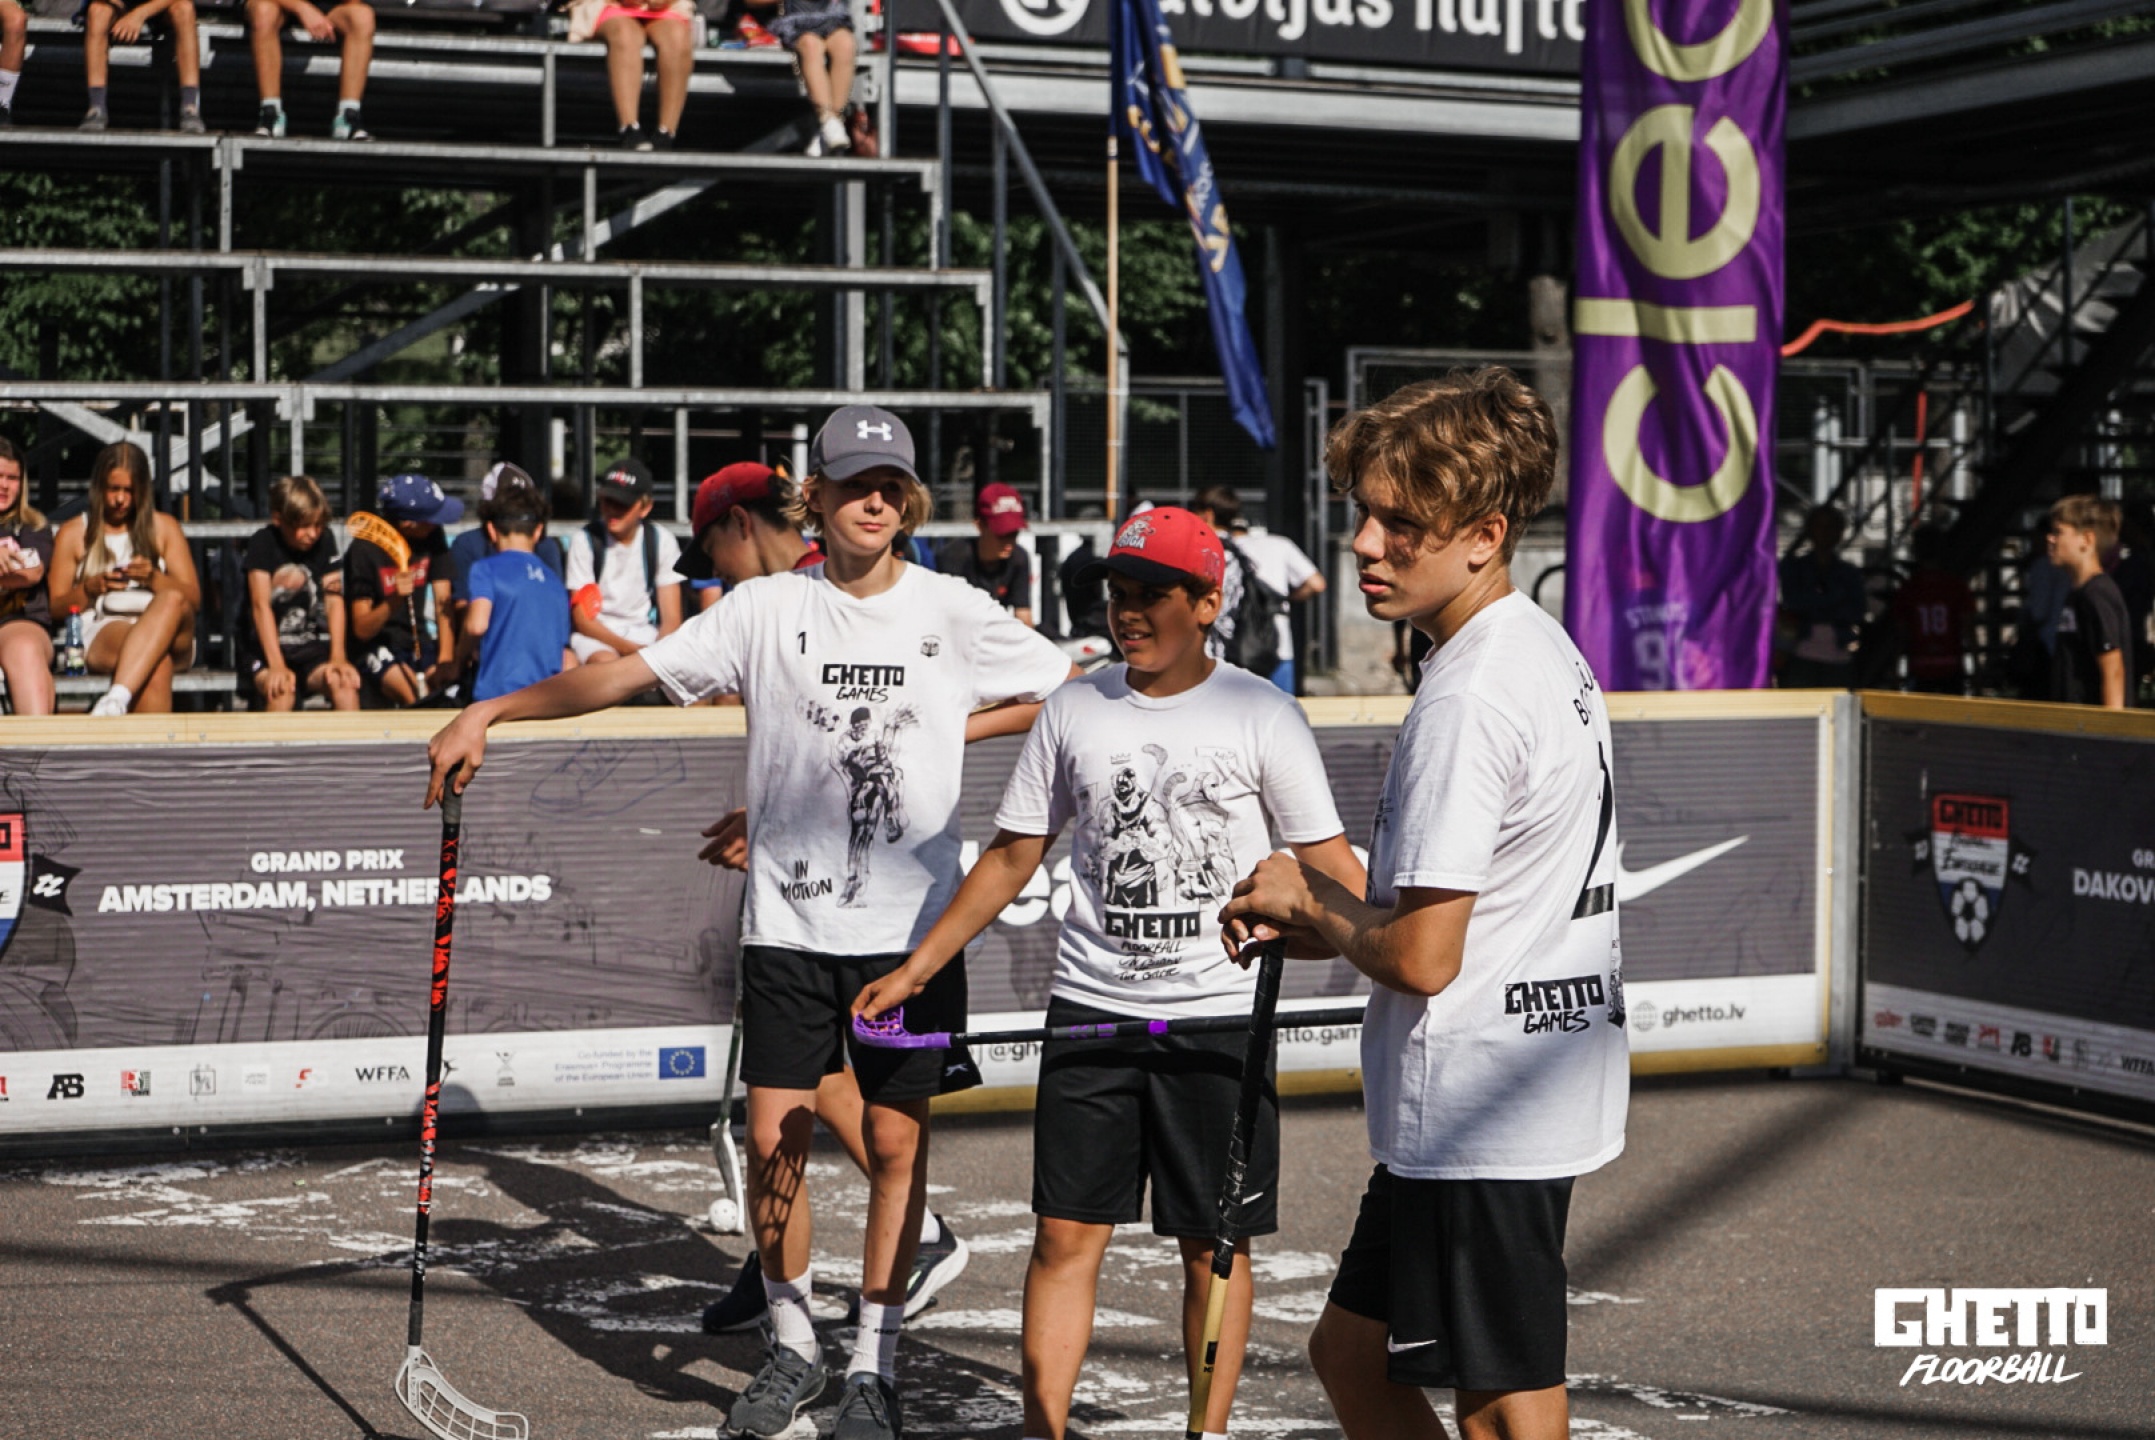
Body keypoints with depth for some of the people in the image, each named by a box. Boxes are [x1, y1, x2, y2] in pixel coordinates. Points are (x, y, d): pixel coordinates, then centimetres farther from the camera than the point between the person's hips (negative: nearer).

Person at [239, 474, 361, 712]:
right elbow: (261, 605, -15)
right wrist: (277, 665, -26)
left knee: (345, 682, -27)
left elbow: (334, 600, 0)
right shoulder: (263, 543, -6)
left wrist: (338, 656, -14)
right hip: (264, 650, -3)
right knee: (282, 690, -34)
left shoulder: (324, 541, 6)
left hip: (311, 651, 3)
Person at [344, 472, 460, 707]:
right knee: (418, 696, -32)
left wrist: (445, 659, -18)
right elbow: (362, 630, -14)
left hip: (419, 642, 5)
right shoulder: (364, 550, -14)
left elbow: (443, 602, -5)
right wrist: (394, 601, -34)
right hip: (375, 646, -5)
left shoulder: (432, 538, -1)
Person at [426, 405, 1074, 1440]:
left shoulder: (951, 610, 1)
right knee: (774, 1137, 1)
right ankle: (791, 1347, 21)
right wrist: (488, 711, -14)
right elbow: (622, 674, -5)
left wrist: (940, 732, 0)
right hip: (789, 921, 0)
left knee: (894, 1140, 4)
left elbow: (1068, 693, 9)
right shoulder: (767, 609, -1)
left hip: (911, 926, 0)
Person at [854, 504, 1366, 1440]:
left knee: (1213, 1247, 5)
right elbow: (1012, 857, 13)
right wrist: (916, 969, 10)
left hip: (1221, 1018, -2)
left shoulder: (1260, 715, -2)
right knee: (1065, 1235, 2)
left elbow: (1327, 860, -1)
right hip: (1090, 1010, 2)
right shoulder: (1072, 712, 6)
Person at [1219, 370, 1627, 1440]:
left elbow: (1420, 956, -23)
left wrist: (1307, 900, -4)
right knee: (1352, 1351, 22)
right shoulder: (1548, 652, 11)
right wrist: (1317, 923, 9)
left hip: (1478, 1116, -10)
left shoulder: (1468, 699, -21)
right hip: (1536, 1097, 10)